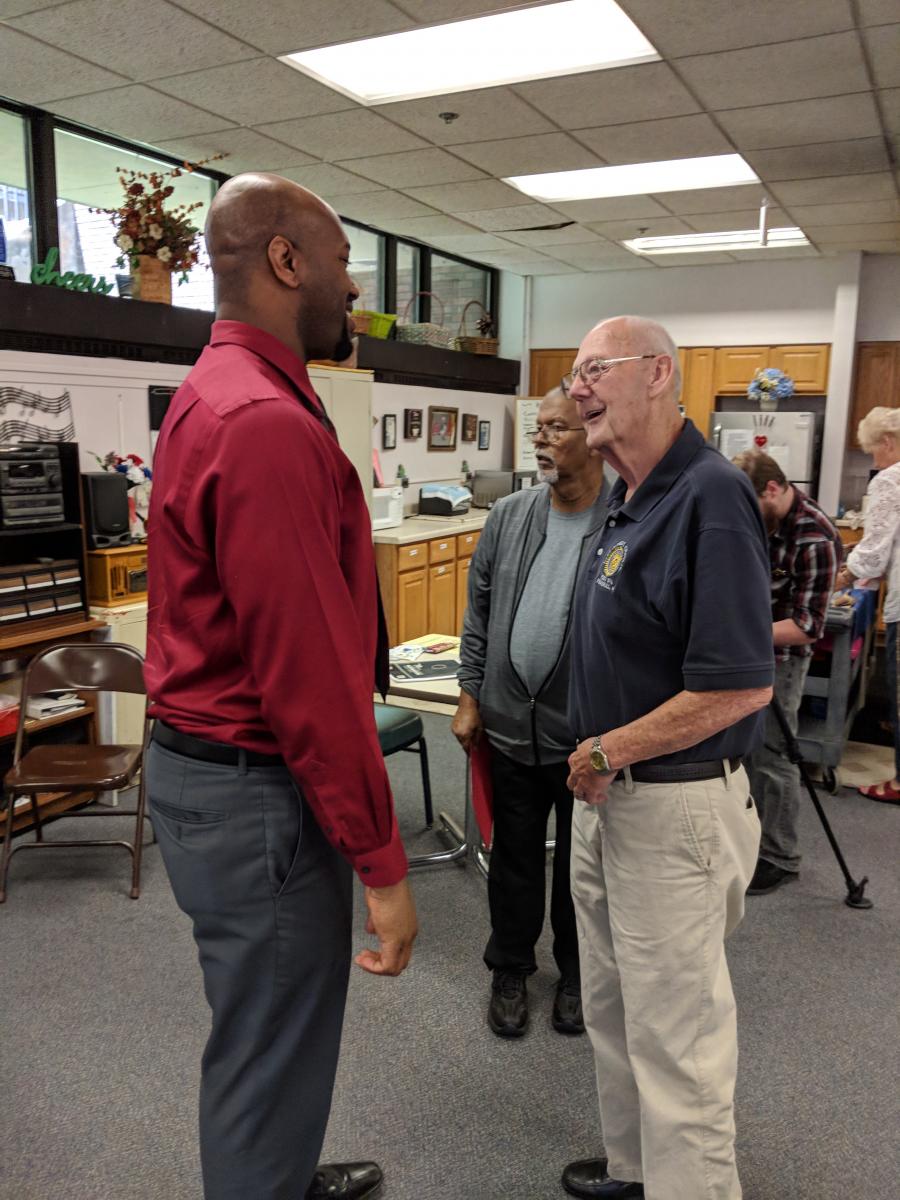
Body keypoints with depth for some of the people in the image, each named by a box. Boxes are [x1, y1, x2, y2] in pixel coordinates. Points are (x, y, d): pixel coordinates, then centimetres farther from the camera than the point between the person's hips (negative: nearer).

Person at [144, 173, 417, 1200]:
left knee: (266, 1035, 28)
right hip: (257, 797, -10)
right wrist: (380, 862, -18)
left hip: (204, 762, 11)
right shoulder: (269, 422, -23)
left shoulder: (210, 396, 10)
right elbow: (310, 669, -26)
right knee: (270, 1058, 10)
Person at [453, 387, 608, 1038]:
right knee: (513, 858, 18)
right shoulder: (509, 516, 1)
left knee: (581, 865, 16)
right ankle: (511, 969, 39)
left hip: (589, 737, -3)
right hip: (510, 727, 4)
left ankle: (577, 973, 39)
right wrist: (470, 697, 6)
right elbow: (479, 613, 7)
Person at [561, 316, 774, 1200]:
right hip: (605, 796, 10)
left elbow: (741, 686, -25)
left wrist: (607, 751, -17)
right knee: (612, 1010, 24)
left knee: (675, 1032, 8)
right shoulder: (629, 502, 8)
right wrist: (597, 762, 9)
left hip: (673, 809, -9)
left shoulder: (708, 497, -20)